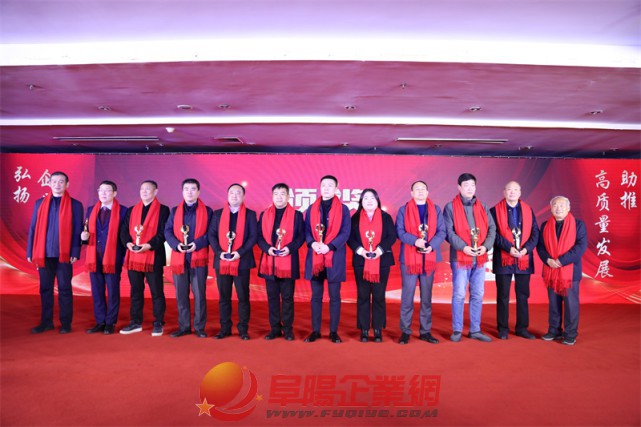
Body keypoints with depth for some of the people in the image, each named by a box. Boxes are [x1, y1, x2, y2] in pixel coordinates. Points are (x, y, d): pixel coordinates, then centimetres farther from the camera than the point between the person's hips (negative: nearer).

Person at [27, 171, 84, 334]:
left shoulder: (75, 205, 2)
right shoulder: (40, 203, 11)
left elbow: (77, 231, -2)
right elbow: (33, 229, 10)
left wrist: (75, 252, -10)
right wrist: (30, 252, 4)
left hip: (64, 254, -3)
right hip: (44, 254, 3)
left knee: (64, 289, 3)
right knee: (45, 289, 9)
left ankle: (66, 323, 11)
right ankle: (46, 322, 19)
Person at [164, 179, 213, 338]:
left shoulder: (207, 211, 5)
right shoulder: (175, 211, 14)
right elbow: (167, 231, 6)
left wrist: (197, 244, -17)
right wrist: (176, 244, -12)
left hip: (199, 258, -2)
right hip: (179, 258, 3)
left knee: (199, 294, -1)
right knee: (181, 294, 7)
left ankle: (199, 327, 9)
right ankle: (184, 326, 18)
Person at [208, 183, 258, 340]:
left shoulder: (250, 214, 5)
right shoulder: (218, 214, 11)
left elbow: (253, 236, -3)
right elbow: (211, 235, 5)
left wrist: (240, 252, -15)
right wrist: (219, 252, -10)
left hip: (242, 262, -2)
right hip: (222, 261, 2)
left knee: (243, 297, 3)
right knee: (224, 297, 8)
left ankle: (243, 329, 12)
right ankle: (225, 328, 19)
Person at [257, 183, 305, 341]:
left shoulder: (296, 215, 3)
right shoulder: (264, 215, 10)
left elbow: (301, 236, -1)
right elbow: (259, 236, 7)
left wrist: (290, 248, -16)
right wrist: (267, 248, -11)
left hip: (288, 262, -2)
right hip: (269, 262, 3)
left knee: (287, 297, 4)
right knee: (272, 297, 8)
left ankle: (287, 329, 14)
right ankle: (275, 328, 18)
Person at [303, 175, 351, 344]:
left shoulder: (343, 209, 3)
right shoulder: (312, 209, 10)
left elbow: (345, 232, -4)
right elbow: (307, 230, 7)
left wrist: (329, 246, -16)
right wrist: (312, 243, -14)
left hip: (334, 257, -2)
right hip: (315, 257, 2)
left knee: (334, 296, 5)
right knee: (316, 296, 8)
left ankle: (334, 331, 14)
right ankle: (315, 330, 17)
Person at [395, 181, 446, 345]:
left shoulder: (436, 209, 10)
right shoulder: (403, 210, 5)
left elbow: (441, 231, 2)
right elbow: (400, 231, -5)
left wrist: (431, 245, -15)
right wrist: (415, 241, -22)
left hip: (429, 258, 2)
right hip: (409, 258, -2)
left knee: (427, 297, 9)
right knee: (407, 297, 0)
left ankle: (425, 331, 18)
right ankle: (405, 331, 10)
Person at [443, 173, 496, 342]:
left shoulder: (482, 207, 12)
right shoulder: (450, 207, -1)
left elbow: (492, 228, 8)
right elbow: (448, 231, -8)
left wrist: (486, 246, -8)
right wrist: (463, 247, -19)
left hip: (480, 258, 4)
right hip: (460, 257, -4)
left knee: (478, 295, 9)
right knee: (459, 295, -2)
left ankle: (475, 330, 20)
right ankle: (457, 330, 10)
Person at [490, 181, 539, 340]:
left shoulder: (528, 210, 10)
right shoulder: (495, 210, -1)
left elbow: (535, 232, 5)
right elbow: (494, 233, -8)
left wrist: (527, 248, -11)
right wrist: (509, 248, -17)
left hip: (524, 259, 3)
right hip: (503, 258, -3)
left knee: (523, 295, 9)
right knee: (503, 296, 4)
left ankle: (522, 328, 21)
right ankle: (502, 329, 14)